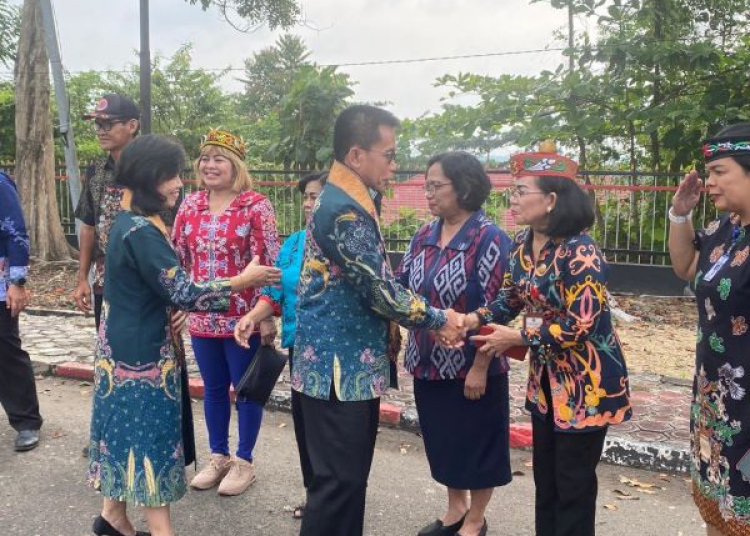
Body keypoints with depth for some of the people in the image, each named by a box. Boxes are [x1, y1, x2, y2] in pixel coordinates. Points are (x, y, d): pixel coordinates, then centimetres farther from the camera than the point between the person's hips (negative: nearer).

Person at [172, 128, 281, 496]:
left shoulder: (256, 205, -10)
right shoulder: (190, 205, 6)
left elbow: (270, 262, -12)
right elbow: (176, 257, 11)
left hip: (243, 317, -5)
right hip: (201, 317, 5)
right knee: (213, 389, 17)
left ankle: (244, 461, 26)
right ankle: (218, 456, 34)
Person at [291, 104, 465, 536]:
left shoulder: (352, 201, 12)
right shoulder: (344, 211, -20)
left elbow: (375, 284, 15)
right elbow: (381, 291, -20)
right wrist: (438, 319, -6)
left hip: (354, 362, 10)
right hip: (339, 365, -10)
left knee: (352, 473, 20)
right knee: (339, 478, 1)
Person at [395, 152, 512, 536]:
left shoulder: (489, 239, -15)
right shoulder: (424, 237, 4)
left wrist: (480, 367, -18)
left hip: (470, 365, -6)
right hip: (429, 362, 6)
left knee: (476, 442, 10)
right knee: (441, 439, 19)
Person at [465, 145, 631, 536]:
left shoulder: (580, 253, -25)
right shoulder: (523, 243, 0)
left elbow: (581, 327, -26)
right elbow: (513, 296, 9)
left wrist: (518, 338, -20)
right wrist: (475, 318, -8)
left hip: (585, 381, -8)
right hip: (546, 376, 8)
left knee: (573, 481, 6)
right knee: (544, 474, 20)